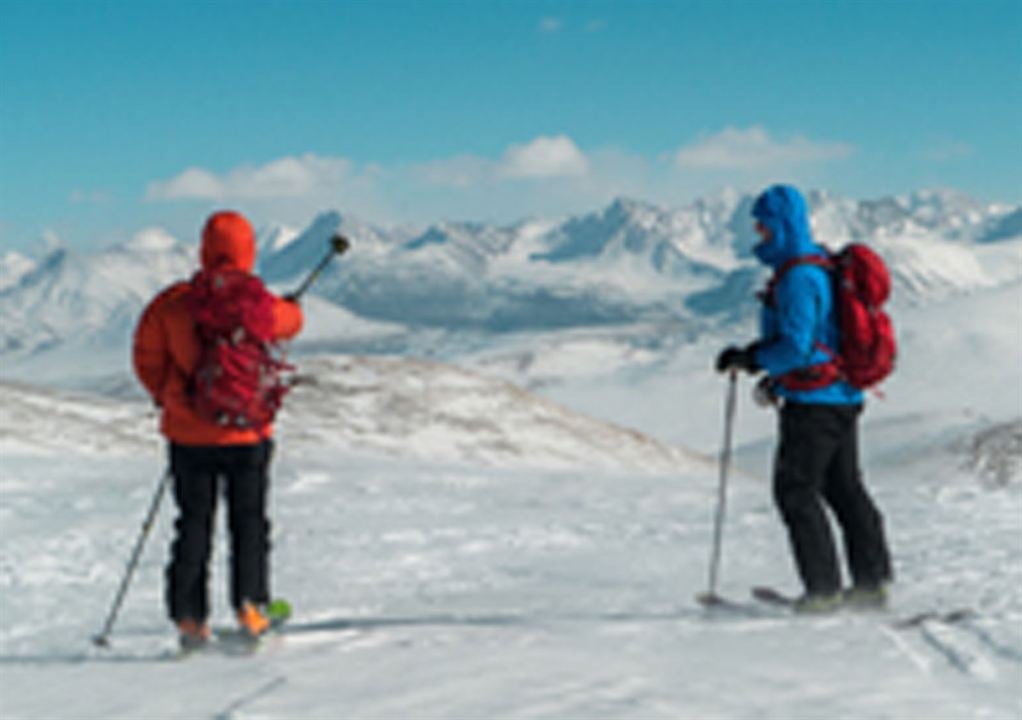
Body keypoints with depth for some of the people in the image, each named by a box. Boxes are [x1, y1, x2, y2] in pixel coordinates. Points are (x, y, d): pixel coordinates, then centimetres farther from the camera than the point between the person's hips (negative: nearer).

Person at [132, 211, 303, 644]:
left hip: (189, 434, 1)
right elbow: (290, 322, 12)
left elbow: (147, 358, -1)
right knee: (249, 521, 13)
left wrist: (167, 397, 16)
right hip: (247, 434, -1)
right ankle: (249, 605, 6)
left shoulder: (173, 302, -7)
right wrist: (291, 307, 36)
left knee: (194, 524, 9)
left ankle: (190, 617, 7)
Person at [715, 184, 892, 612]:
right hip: (843, 396, 10)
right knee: (845, 489, 15)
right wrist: (775, 374, 19)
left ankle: (823, 589, -2)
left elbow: (795, 348, -25)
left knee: (796, 491, -3)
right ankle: (872, 581, 20)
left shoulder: (798, 278, -19)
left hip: (813, 401, -10)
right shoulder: (822, 264, 14)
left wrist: (748, 359, -13)